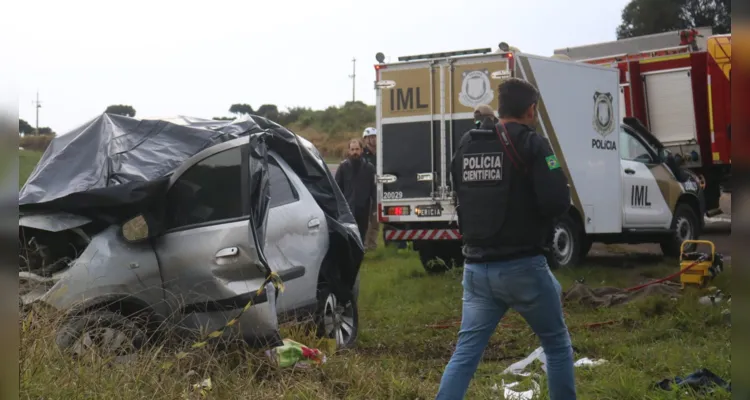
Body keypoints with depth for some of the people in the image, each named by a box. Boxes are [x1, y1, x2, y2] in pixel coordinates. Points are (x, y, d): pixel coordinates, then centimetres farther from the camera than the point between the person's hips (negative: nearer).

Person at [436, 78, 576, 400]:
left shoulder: (466, 147, 10)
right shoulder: (532, 146, -10)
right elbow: (557, 203, -19)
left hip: (477, 268, 5)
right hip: (522, 266, -5)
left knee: (465, 352, 6)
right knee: (557, 345, 13)